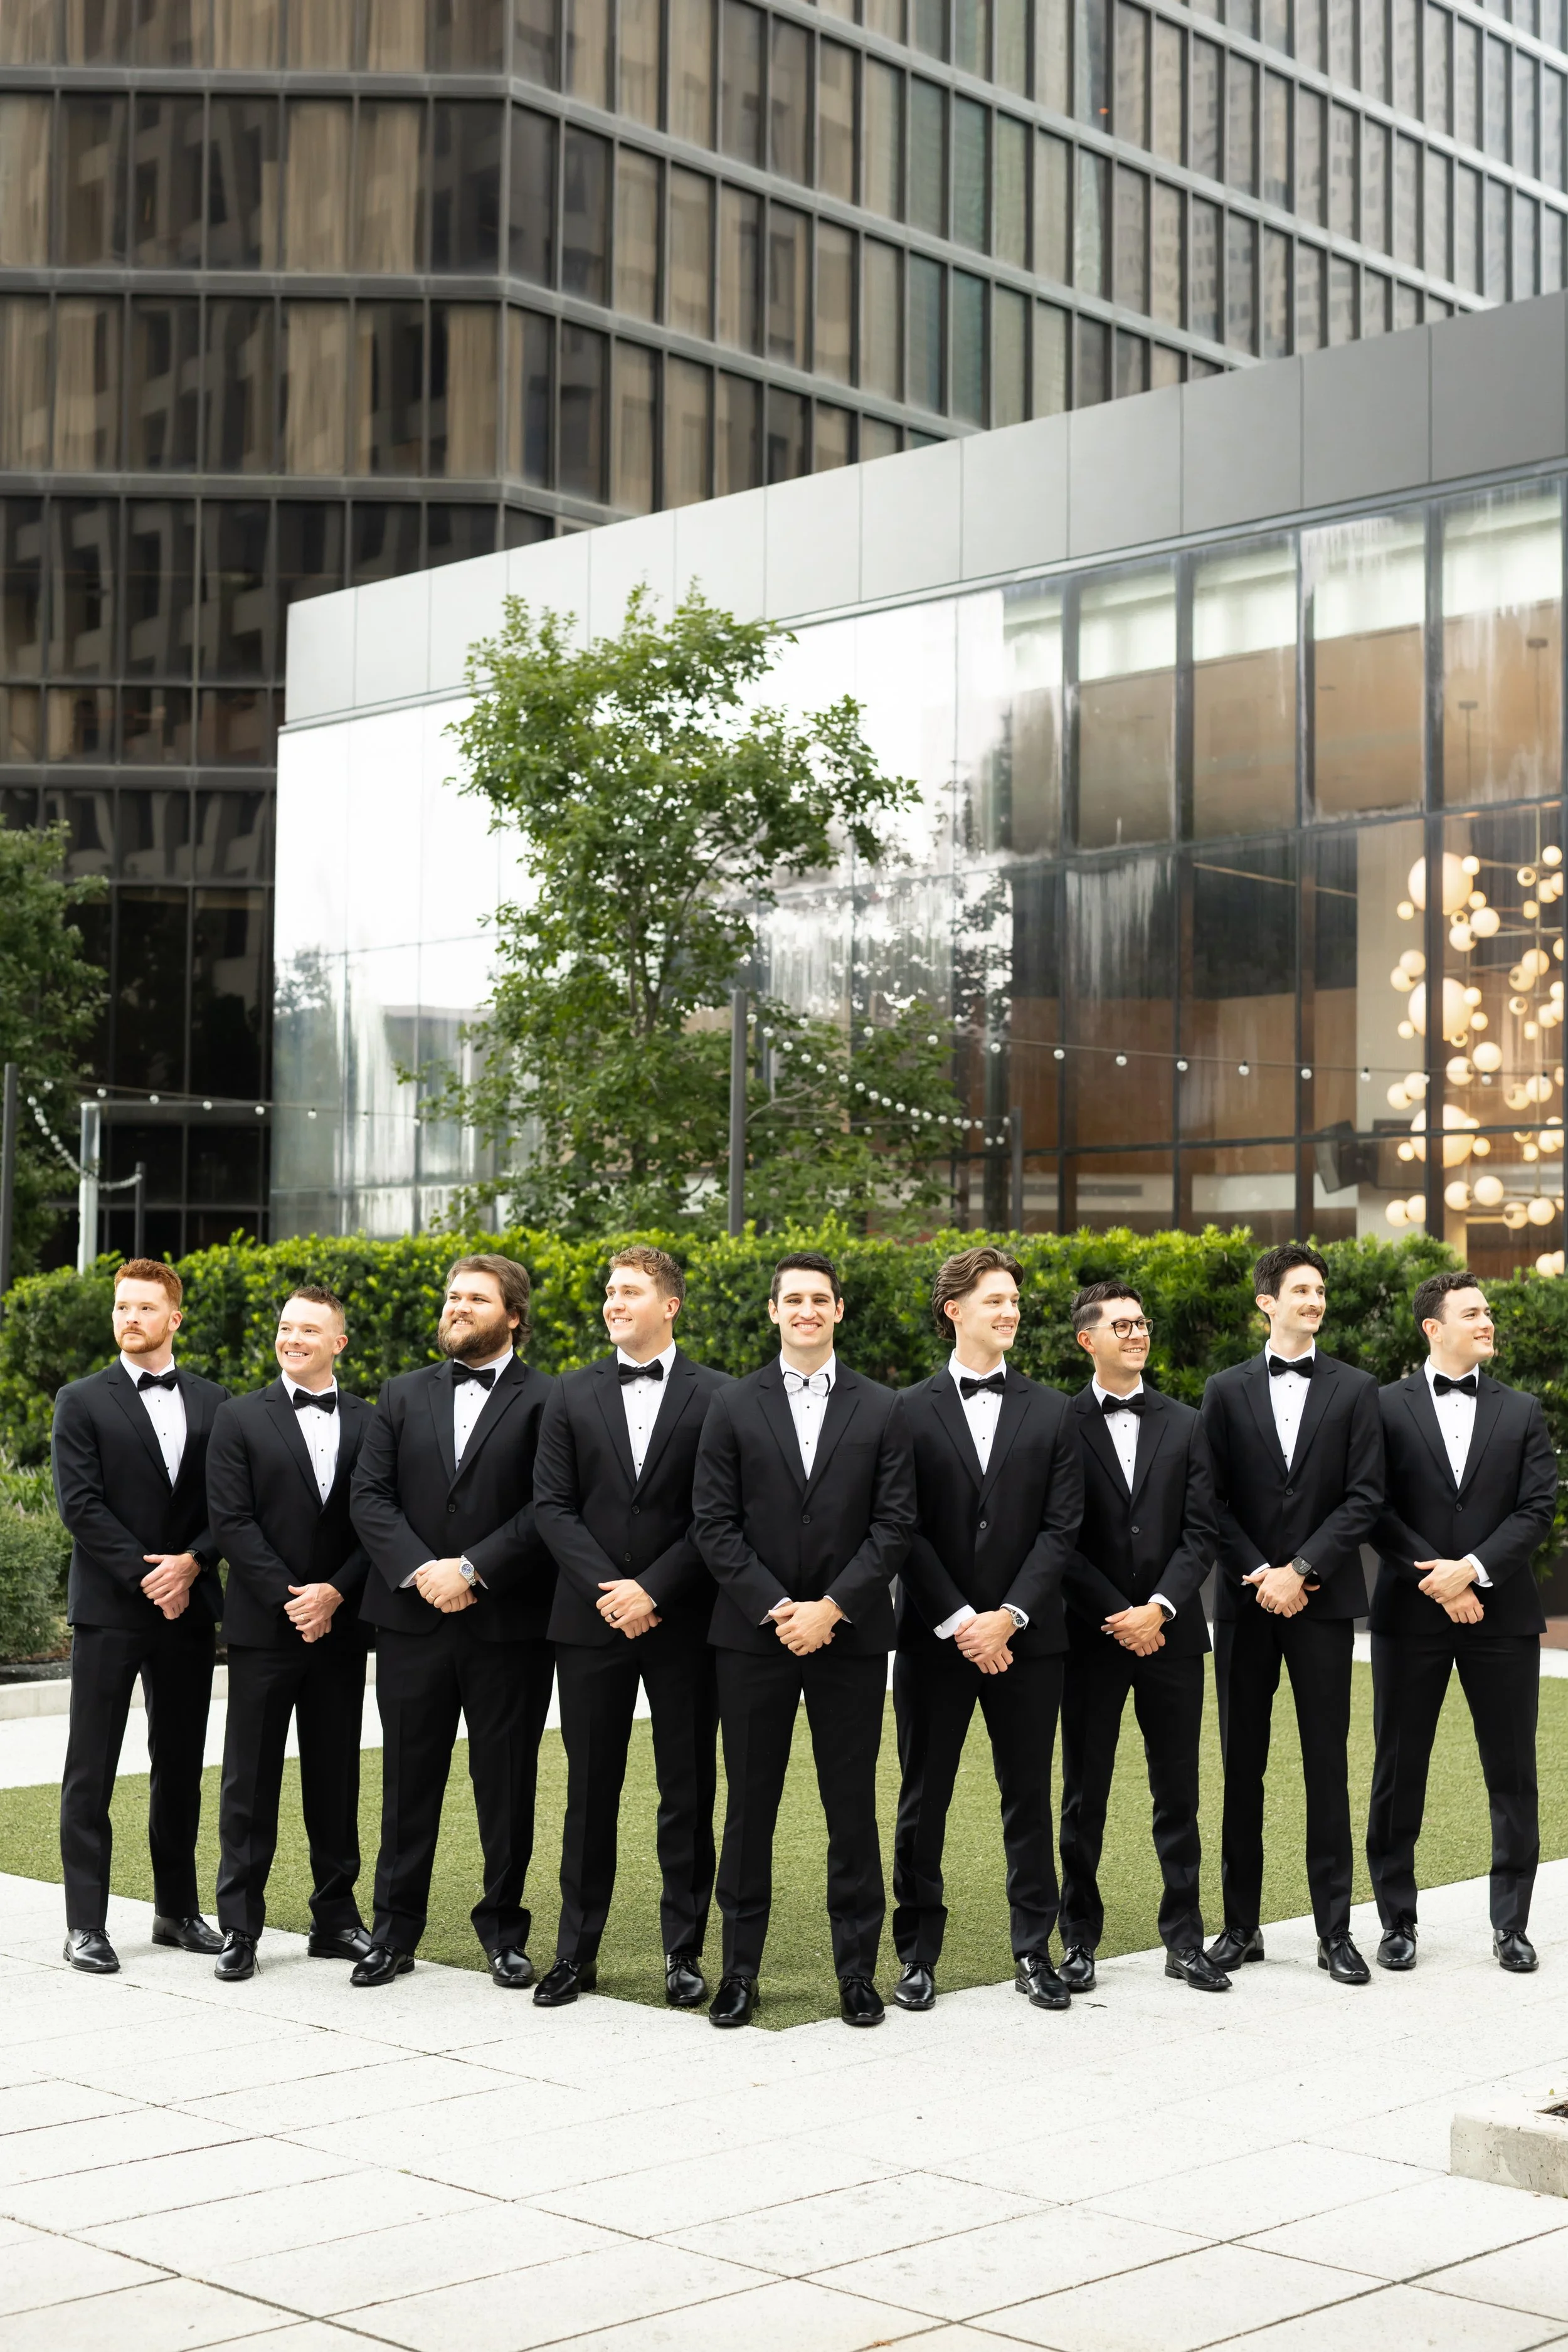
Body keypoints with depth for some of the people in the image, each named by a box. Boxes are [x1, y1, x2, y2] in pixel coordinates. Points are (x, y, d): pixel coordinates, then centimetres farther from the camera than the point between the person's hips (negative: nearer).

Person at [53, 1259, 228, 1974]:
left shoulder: (212, 1402, 10)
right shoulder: (83, 1401, 1)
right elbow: (79, 1504, -7)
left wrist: (191, 1562, -11)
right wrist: (145, 1573, -14)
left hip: (188, 1607, 3)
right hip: (108, 1609, -3)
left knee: (181, 1766, 10)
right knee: (90, 1772, -1)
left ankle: (177, 1909, 20)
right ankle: (86, 1925, 3)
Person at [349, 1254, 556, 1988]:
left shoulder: (546, 1401, -1)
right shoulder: (403, 1396, 11)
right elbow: (369, 1495, 3)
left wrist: (472, 1569, -16)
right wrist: (419, 1571, -12)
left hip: (509, 1622, -3)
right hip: (413, 1619, 3)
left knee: (507, 1782, 6)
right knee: (408, 1780, 8)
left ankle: (503, 1927, 18)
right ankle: (396, 1927, 17)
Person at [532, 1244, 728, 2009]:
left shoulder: (715, 1397, 0)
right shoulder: (573, 1395, 8)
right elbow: (552, 1505, 2)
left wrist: (652, 1589, -13)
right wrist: (605, 1589, -10)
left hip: (684, 1623, -2)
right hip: (592, 1622, 2)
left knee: (689, 1792, 4)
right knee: (590, 1790, 7)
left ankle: (684, 1953, 14)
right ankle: (576, 1952, 15)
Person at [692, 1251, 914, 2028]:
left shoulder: (879, 1411, 5)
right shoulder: (734, 1408, 4)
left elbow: (894, 1525, -1)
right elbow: (714, 1523, -1)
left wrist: (832, 1607, -11)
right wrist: (775, 1608, -11)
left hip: (850, 1636, 0)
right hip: (753, 1636, 0)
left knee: (852, 1805, 4)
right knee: (749, 1804, 5)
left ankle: (858, 1969, 13)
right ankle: (739, 1969, 13)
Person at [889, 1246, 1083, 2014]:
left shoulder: (1051, 1412, 6)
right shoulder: (910, 1411, 1)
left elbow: (1060, 1526, 0)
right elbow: (904, 1530, -4)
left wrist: (1009, 1617, -11)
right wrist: (957, 1622, -11)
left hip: (1025, 1637, 1)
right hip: (932, 1637, -1)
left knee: (1029, 1796, 7)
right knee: (923, 1800, 5)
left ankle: (1034, 1951, 16)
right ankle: (918, 1957, 14)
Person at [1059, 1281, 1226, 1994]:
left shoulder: (1184, 1425, 8)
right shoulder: (1060, 1425, -1)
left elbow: (1201, 1532, 2)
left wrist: (1159, 1607, -10)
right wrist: (1116, 1616, -10)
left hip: (1170, 1634, 2)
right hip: (1091, 1635, -2)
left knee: (1178, 1793, 6)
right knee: (1084, 1794, 5)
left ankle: (1184, 1940, 14)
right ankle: (1079, 1940, 14)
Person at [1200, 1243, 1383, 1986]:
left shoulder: (1355, 1390, 4)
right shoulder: (1227, 1391, 6)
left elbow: (1364, 1498, -3)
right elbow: (1214, 1499, 2)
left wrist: (1301, 1571, -11)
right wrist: (1259, 1576, -9)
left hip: (1323, 1599, -1)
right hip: (1246, 1600, 1)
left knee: (1327, 1763, 1)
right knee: (1241, 1764, 6)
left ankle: (1335, 1929, 7)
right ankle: (1240, 1924, 14)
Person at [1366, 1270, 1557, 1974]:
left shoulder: (1522, 1412, 7)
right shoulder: (1386, 1407, 2)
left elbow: (1537, 1509, -2)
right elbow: (1374, 1508, -4)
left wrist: (1471, 1569, -14)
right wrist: (1433, 1576, -13)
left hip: (1501, 1613, 1)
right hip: (1410, 1616, -1)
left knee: (1512, 1773, 4)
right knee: (1398, 1771, 4)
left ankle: (1511, 1924, 15)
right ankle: (1397, 1922, 15)